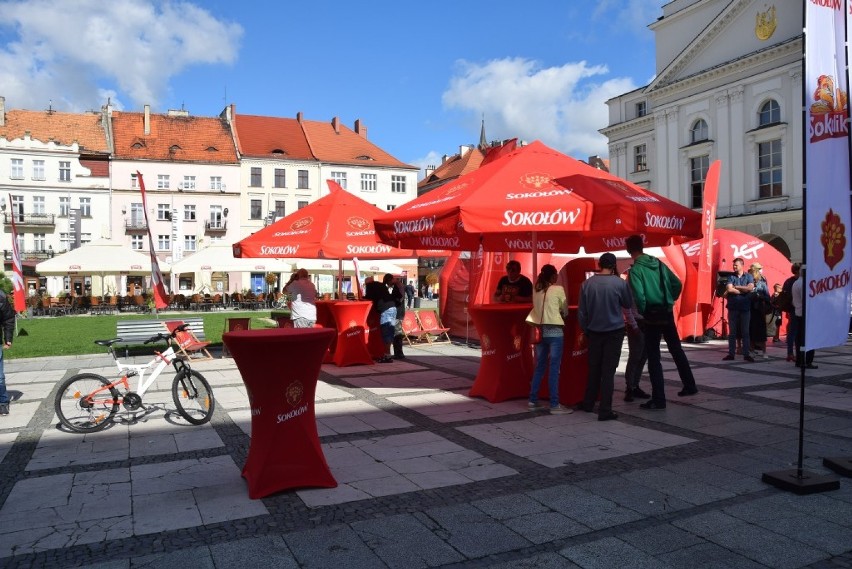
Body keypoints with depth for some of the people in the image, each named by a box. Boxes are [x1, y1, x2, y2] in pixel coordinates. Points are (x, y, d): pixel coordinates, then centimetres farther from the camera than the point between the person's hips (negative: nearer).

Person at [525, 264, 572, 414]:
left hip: (540, 331, 6)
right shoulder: (558, 289, -6)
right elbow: (565, 311, 2)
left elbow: (538, 309, 12)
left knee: (539, 367, 13)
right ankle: (555, 405, 0)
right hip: (554, 331, -6)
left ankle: (533, 401, 17)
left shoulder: (536, 290, 8)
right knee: (554, 368, -3)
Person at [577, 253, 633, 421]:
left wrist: (585, 330, 14)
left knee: (594, 368, 17)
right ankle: (605, 410, 0)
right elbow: (629, 303, 7)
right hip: (614, 332, -3)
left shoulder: (587, 283, -3)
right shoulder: (620, 283, -10)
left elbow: (581, 311, 2)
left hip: (594, 332, 3)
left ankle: (588, 403, 28)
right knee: (608, 370, 0)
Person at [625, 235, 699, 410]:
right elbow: (677, 284, 8)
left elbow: (639, 295, -22)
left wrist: (642, 312, -6)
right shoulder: (659, 263, 7)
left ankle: (658, 399, 2)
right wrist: (670, 301, 17)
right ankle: (690, 386, 31)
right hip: (667, 313, 6)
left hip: (652, 315, -6)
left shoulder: (636, 269, -12)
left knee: (653, 357, 0)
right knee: (676, 349, 21)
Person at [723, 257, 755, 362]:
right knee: (732, 332, 5)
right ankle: (731, 354, 10)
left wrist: (735, 287, -8)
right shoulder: (731, 277, 4)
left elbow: (750, 288, -13)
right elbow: (729, 289, -11)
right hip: (733, 308, 1)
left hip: (745, 308, -1)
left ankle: (746, 354, 8)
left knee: (745, 332, 3)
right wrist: (743, 290, -8)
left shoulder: (749, 276, 4)